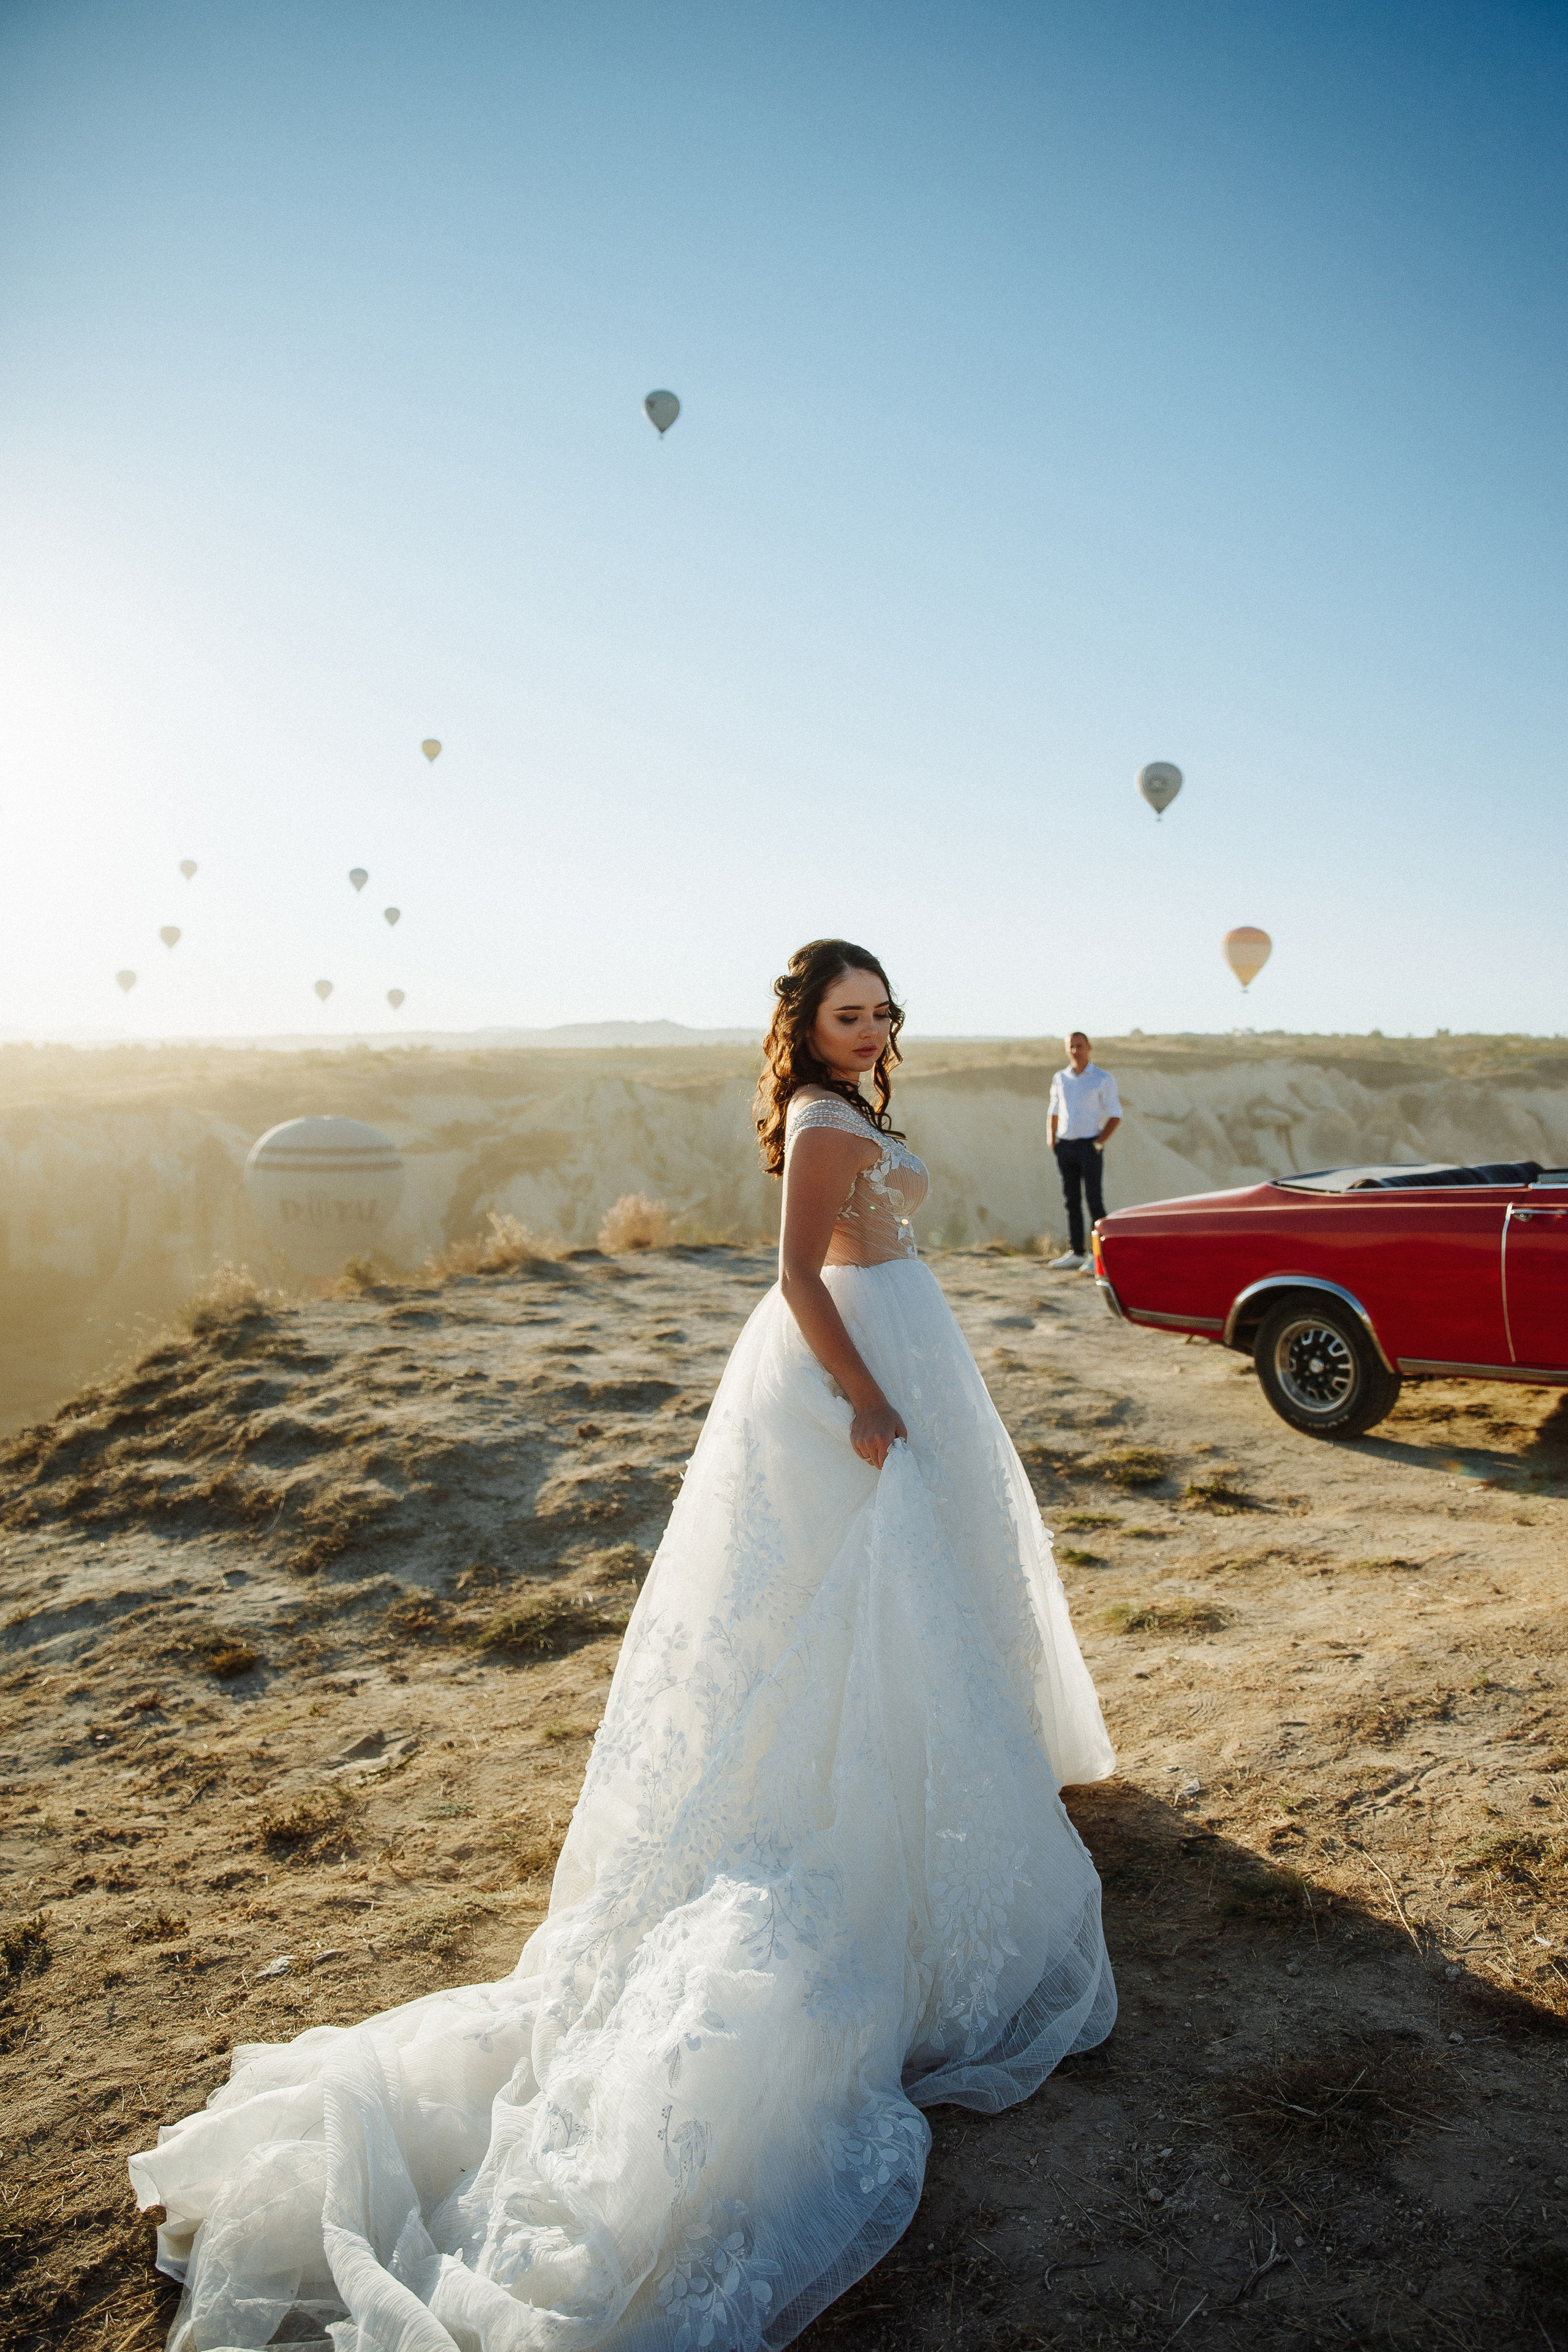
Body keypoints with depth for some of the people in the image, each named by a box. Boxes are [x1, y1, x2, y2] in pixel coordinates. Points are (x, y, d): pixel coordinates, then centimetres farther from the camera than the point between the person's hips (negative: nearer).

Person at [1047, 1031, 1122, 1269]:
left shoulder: (1103, 1079, -1)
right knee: (1072, 1200, 6)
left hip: (1089, 1145, -5)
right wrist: (1052, 1141, 7)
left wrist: (1099, 1143, -11)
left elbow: (1115, 1116, -2)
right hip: (1065, 1145, 5)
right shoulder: (1060, 1078, 12)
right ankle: (1075, 1252, 11)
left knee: (1094, 1200, -5)